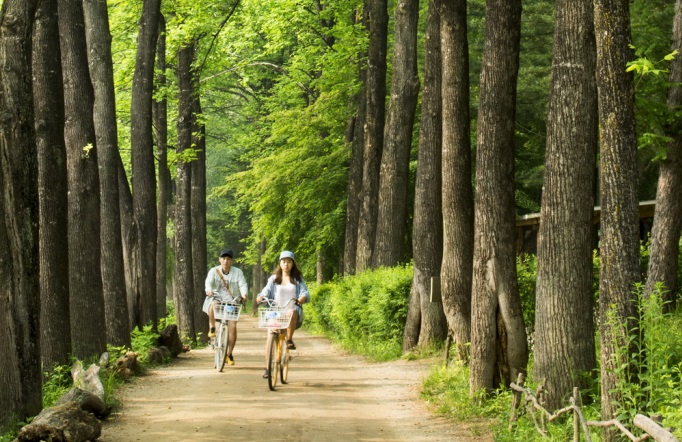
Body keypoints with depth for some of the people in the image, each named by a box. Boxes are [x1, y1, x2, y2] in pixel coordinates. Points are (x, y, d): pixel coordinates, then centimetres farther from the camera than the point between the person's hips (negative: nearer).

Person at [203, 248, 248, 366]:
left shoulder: (237, 272, 3)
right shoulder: (214, 271, 2)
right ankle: (212, 328, -15)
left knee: (232, 326, -13)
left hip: (231, 302, 1)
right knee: (214, 304, -39)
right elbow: (208, 282, -14)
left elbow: (243, 285, -8)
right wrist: (209, 290, -37)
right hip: (216, 298, -1)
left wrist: (244, 294, -31)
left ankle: (229, 354, 2)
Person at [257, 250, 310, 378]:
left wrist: (303, 298, -24)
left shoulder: (298, 279, 12)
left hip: (293, 313, -1)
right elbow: (266, 291, 1)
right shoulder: (274, 279, 14)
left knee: (292, 312, -38)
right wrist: (261, 297, -23)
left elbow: (305, 293, 0)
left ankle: (289, 340, -24)